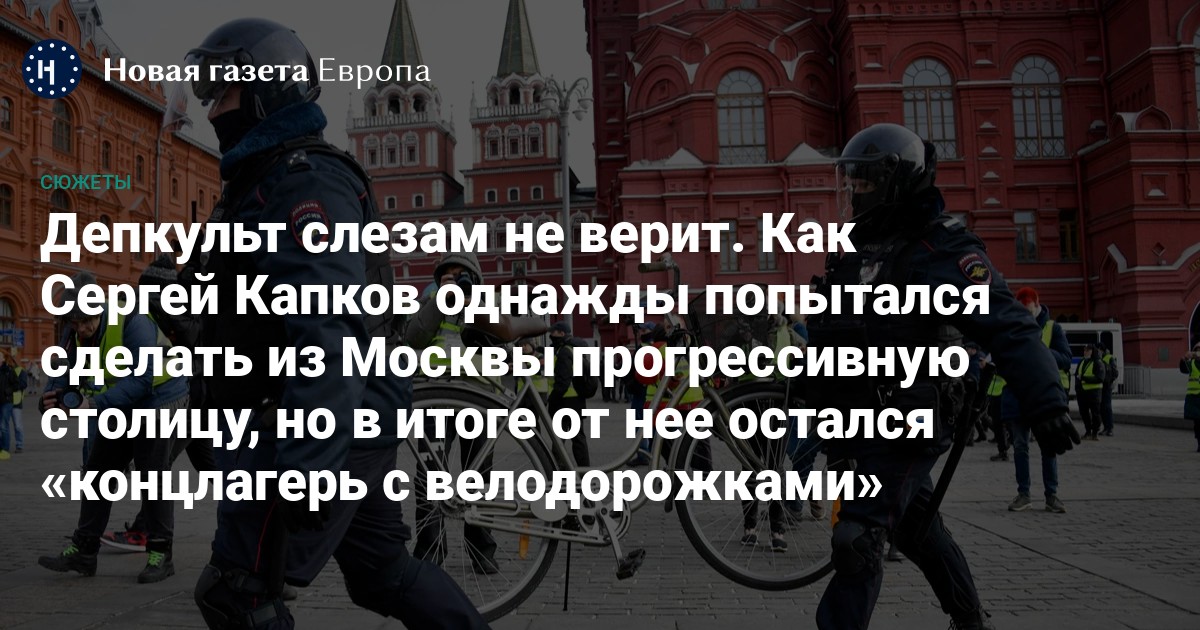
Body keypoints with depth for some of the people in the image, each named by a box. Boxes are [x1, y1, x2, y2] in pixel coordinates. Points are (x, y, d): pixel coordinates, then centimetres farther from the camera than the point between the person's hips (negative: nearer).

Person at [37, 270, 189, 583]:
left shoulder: (132, 322, -27)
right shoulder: (76, 334, -3)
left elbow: (141, 378, -33)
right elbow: (64, 372, 2)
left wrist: (97, 404, -40)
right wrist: (53, 398, -20)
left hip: (158, 401, -8)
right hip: (120, 409, 8)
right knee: (97, 473, 9)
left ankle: (160, 555, 2)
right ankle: (82, 551, 18)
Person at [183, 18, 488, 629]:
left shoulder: (303, 183, -14)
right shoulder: (266, 183, 20)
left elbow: (329, 334, -26)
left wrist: (307, 469, -29)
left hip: (318, 435, -10)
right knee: (384, 571, 17)